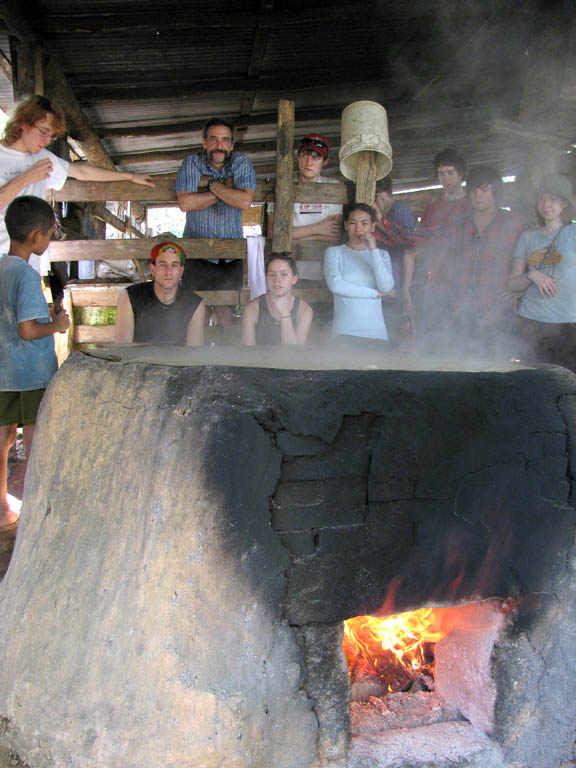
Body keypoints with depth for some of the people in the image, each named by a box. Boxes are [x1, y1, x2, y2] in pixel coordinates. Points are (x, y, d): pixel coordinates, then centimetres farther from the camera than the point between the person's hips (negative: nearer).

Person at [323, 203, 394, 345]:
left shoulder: (382, 255, 15)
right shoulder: (334, 252, 8)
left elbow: (387, 287, -3)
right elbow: (335, 285, -9)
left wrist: (373, 250, -7)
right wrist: (375, 293, -2)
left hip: (376, 330, 2)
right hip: (345, 330, -2)